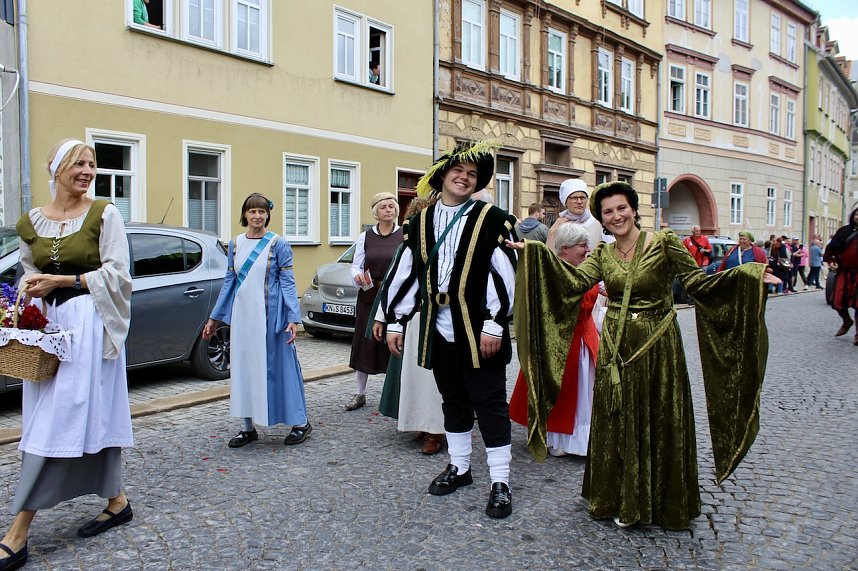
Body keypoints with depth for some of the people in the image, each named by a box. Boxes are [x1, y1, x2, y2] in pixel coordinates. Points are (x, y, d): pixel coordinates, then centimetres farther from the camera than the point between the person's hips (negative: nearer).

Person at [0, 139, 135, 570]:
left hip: (89, 323, -6)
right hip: (48, 323, 6)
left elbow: (117, 274, -8)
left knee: (60, 421, -6)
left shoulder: (103, 214, -4)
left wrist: (61, 281, -13)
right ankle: (117, 502, 22)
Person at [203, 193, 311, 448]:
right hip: (242, 315, 5)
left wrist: (293, 318, -14)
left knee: (279, 365, 1)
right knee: (242, 368, 8)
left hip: (270, 316, -5)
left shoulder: (278, 244, -4)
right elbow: (229, 281, 14)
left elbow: (287, 282, -6)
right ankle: (248, 427, 21)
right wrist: (214, 317, 14)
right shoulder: (235, 244, 9)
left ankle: (300, 422, 15)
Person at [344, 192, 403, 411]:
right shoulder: (365, 237, 8)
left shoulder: (405, 235, 2)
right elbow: (356, 265, 7)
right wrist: (358, 276, -14)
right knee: (365, 343, 6)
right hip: (369, 297, 2)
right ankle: (359, 393, 18)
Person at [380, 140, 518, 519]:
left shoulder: (492, 220, -4)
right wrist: (394, 321, 8)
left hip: (478, 331, -4)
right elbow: (404, 274, 11)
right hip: (438, 330, 5)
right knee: (453, 401, 17)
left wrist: (494, 325, -14)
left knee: (490, 403, 3)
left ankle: (500, 482, 13)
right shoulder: (420, 223, 9)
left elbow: (504, 274, -9)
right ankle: (459, 467, 34)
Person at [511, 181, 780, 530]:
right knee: (617, 425, 10)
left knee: (658, 424, 7)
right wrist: (534, 253, -12)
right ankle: (622, 500, 29)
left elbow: (697, 282, -9)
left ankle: (663, 503, 27)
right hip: (616, 350, 3)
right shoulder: (603, 254, 6)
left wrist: (745, 277, -23)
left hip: (657, 348, -3)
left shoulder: (664, 243, -6)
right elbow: (576, 281, -9)